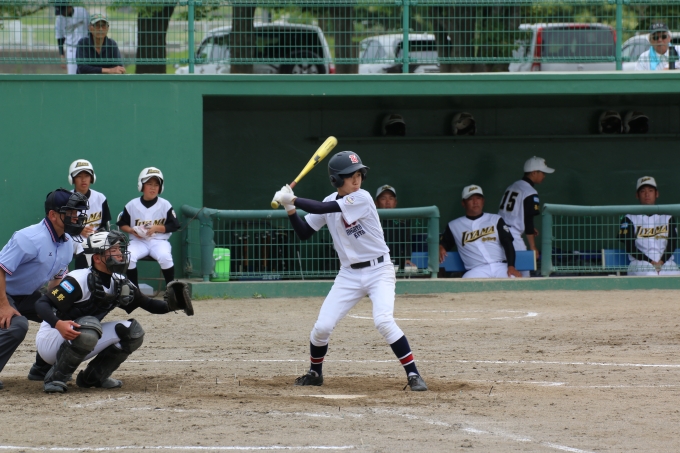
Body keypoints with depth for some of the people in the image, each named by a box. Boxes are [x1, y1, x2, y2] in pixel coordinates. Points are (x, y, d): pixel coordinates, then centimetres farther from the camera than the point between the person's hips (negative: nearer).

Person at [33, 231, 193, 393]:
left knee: (132, 331, -4)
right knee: (90, 326, -37)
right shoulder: (80, 280, -22)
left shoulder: (120, 284, 0)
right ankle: (56, 377, -20)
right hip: (50, 341, -8)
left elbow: (147, 304, 7)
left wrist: (171, 305, -14)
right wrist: (58, 324, -47)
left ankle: (93, 376, 6)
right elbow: (42, 303, -27)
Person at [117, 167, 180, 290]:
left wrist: (156, 228, -12)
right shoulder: (132, 205, 4)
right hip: (138, 241, 1)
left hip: (159, 241, -1)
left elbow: (174, 226, 1)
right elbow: (122, 224, 11)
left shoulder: (165, 205, 1)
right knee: (128, 256, -29)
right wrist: (132, 230, -10)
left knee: (165, 256, -33)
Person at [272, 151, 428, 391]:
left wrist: (291, 199, -18)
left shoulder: (362, 198, -17)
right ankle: (315, 373, 23)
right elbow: (304, 234, 7)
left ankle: (413, 374, -17)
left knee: (383, 321, -25)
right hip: (349, 274, 5)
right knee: (322, 326, -2)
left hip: (379, 270, -5)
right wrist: (290, 208, -7)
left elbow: (321, 209, -25)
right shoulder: (330, 203, 3)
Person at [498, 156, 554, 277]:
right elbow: (528, 220, -13)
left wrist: (529, 229, 22)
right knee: (523, 275, -6)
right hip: (513, 237, -9)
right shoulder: (530, 193, -9)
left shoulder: (512, 187, 18)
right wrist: (532, 247, -8)